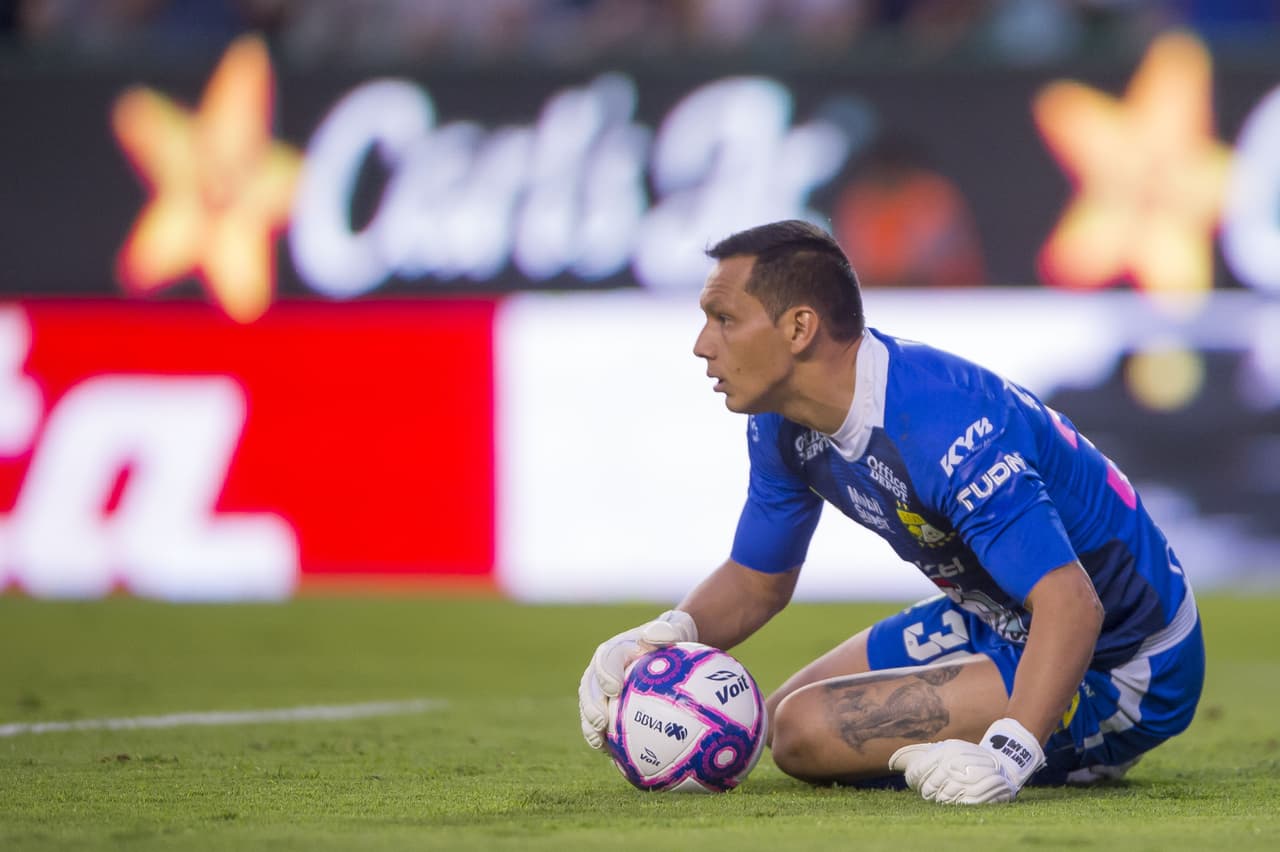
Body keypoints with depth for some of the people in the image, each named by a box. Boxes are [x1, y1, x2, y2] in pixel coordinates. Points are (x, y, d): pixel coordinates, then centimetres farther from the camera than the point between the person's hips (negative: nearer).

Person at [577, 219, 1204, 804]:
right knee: (780, 719, 19)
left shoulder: (944, 427, -32)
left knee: (807, 730, -20)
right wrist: (670, 632, -10)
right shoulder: (783, 429, -3)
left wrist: (1009, 755, -53)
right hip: (997, 623, 10)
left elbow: (1070, 603, -39)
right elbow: (756, 581, 12)